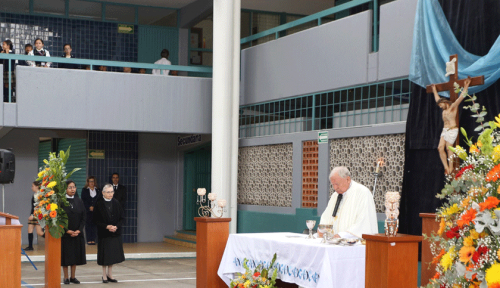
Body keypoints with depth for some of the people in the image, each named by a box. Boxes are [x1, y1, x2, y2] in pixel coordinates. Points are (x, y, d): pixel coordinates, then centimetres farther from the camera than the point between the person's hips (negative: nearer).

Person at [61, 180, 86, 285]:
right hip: (65, 233, -4)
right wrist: (67, 230, -14)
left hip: (77, 233, 4)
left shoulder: (79, 201, 7)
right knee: (65, 255, 1)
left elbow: (83, 217, 6)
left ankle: (73, 277, 17)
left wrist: (78, 230, -7)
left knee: (75, 255, 8)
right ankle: (66, 277, 11)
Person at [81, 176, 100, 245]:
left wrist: (94, 207, -5)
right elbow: (83, 200, 2)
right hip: (87, 211, -1)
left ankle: (93, 239, -1)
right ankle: (89, 240, -2)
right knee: (88, 225, -3)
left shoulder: (98, 190, 14)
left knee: (94, 225, -3)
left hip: (96, 210, 1)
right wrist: (89, 207, -8)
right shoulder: (84, 190, 9)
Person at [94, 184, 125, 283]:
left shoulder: (116, 203, 3)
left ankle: (109, 274, 20)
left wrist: (116, 226, -13)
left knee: (113, 254, 8)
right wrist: (107, 226, -17)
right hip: (103, 234, -3)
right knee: (105, 255, 3)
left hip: (115, 233, 3)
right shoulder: (99, 205, -6)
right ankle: (104, 275, 15)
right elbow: (96, 220, -6)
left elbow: (121, 218, 5)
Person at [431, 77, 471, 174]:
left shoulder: (453, 107, 0)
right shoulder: (444, 109, 21)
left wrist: (466, 86, -9)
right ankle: (446, 167, -6)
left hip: (452, 130, -8)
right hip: (444, 130, 8)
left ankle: (451, 167, -7)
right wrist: (434, 90, 44)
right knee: (440, 148, -5)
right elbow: (437, 99, 35)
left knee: (449, 148, -10)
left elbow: (461, 97, -7)